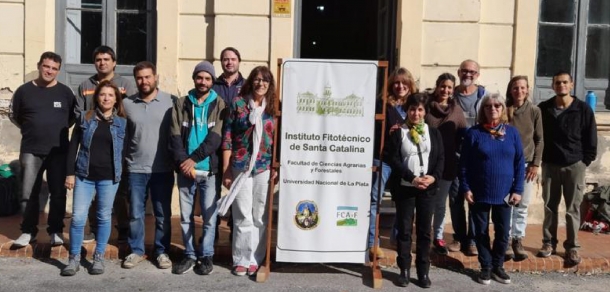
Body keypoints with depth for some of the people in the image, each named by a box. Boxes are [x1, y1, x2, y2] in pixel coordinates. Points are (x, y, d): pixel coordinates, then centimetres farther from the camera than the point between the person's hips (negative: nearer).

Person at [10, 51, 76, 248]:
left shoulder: (65, 92, 2)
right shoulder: (24, 90, 1)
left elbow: (74, 116, 15)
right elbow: (13, 115, 14)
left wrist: (60, 129, 7)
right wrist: (31, 129, 10)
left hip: (58, 151, 0)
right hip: (31, 151, 0)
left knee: (58, 193, 4)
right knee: (29, 194, 3)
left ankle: (56, 231, 16)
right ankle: (28, 231, 16)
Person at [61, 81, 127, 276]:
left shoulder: (122, 123, 5)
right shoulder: (85, 118, 5)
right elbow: (73, 146, 5)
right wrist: (70, 173, 0)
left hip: (109, 177, 0)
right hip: (84, 175, 0)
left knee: (104, 217, 7)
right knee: (78, 217, -1)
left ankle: (99, 258, 18)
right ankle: (74, 258, 12)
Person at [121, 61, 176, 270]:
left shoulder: (171, 102, -3)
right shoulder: (126, 104, 4)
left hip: (163, 169, -1)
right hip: (135, 169, 2)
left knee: (163, 214, 8)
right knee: (135, 214, 9)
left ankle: (162, 252, 21)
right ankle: (136, 250, 24)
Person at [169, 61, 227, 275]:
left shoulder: (219, 105, 3)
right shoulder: (181, 104, 8)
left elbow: (216, 137, -8)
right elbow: (175, 136, -1)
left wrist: (194, 159, -15)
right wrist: (182, 162, -15)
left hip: (209, 170, -2)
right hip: (185, 170, 2)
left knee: (209, 216, 3)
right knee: (186, 216, 9)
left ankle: (206, 256, 17)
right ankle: (190, 255, 21)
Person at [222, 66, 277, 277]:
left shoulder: (274, 108, 8)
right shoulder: (238, 103, 3)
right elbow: (227, 137, 0)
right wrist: (226, 169, -4)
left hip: (264, 168, 1)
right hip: (240, 167, -1)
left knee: (261, 217, 5)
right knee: (242, 216, 2)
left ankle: (255, 259, 15)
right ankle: (241, 259, 12)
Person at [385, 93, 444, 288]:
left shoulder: (434, 133, 10)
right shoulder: (398, 132, 1)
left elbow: (440, 158, 5)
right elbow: (393, 159, -7)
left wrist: (434, 177, -13)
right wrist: (412, 178, -16)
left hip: (427, 189, 2)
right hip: (405, 188, -2)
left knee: (424, 230, 6)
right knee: (404, 230, 3)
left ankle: (423, 271, 15)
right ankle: (404, 270, 13)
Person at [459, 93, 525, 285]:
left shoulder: (512, 132, 2)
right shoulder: (474, 133, -4)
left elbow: (519, 163, 3)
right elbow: (464, 163, -3)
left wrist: (518, 189, -2)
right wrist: (465, 188, -8)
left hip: (504, 194, 2)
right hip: (479, 193, -1)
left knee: (503, 232, 8)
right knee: (482, 232, 8)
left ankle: (498, 266, 26)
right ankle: (486, 267, 23)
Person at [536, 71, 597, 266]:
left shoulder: (583, 109, -5)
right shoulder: (543, 109, 0)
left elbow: (591, 139, -1)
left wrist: (585, 161, -3)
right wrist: (539, 160, 1)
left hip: (575, 166, -1)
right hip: (550, 165, 2)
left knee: (573, 209, 4)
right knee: (550, 207, 10)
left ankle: (572, 247, 13)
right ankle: (549, 242, 21)